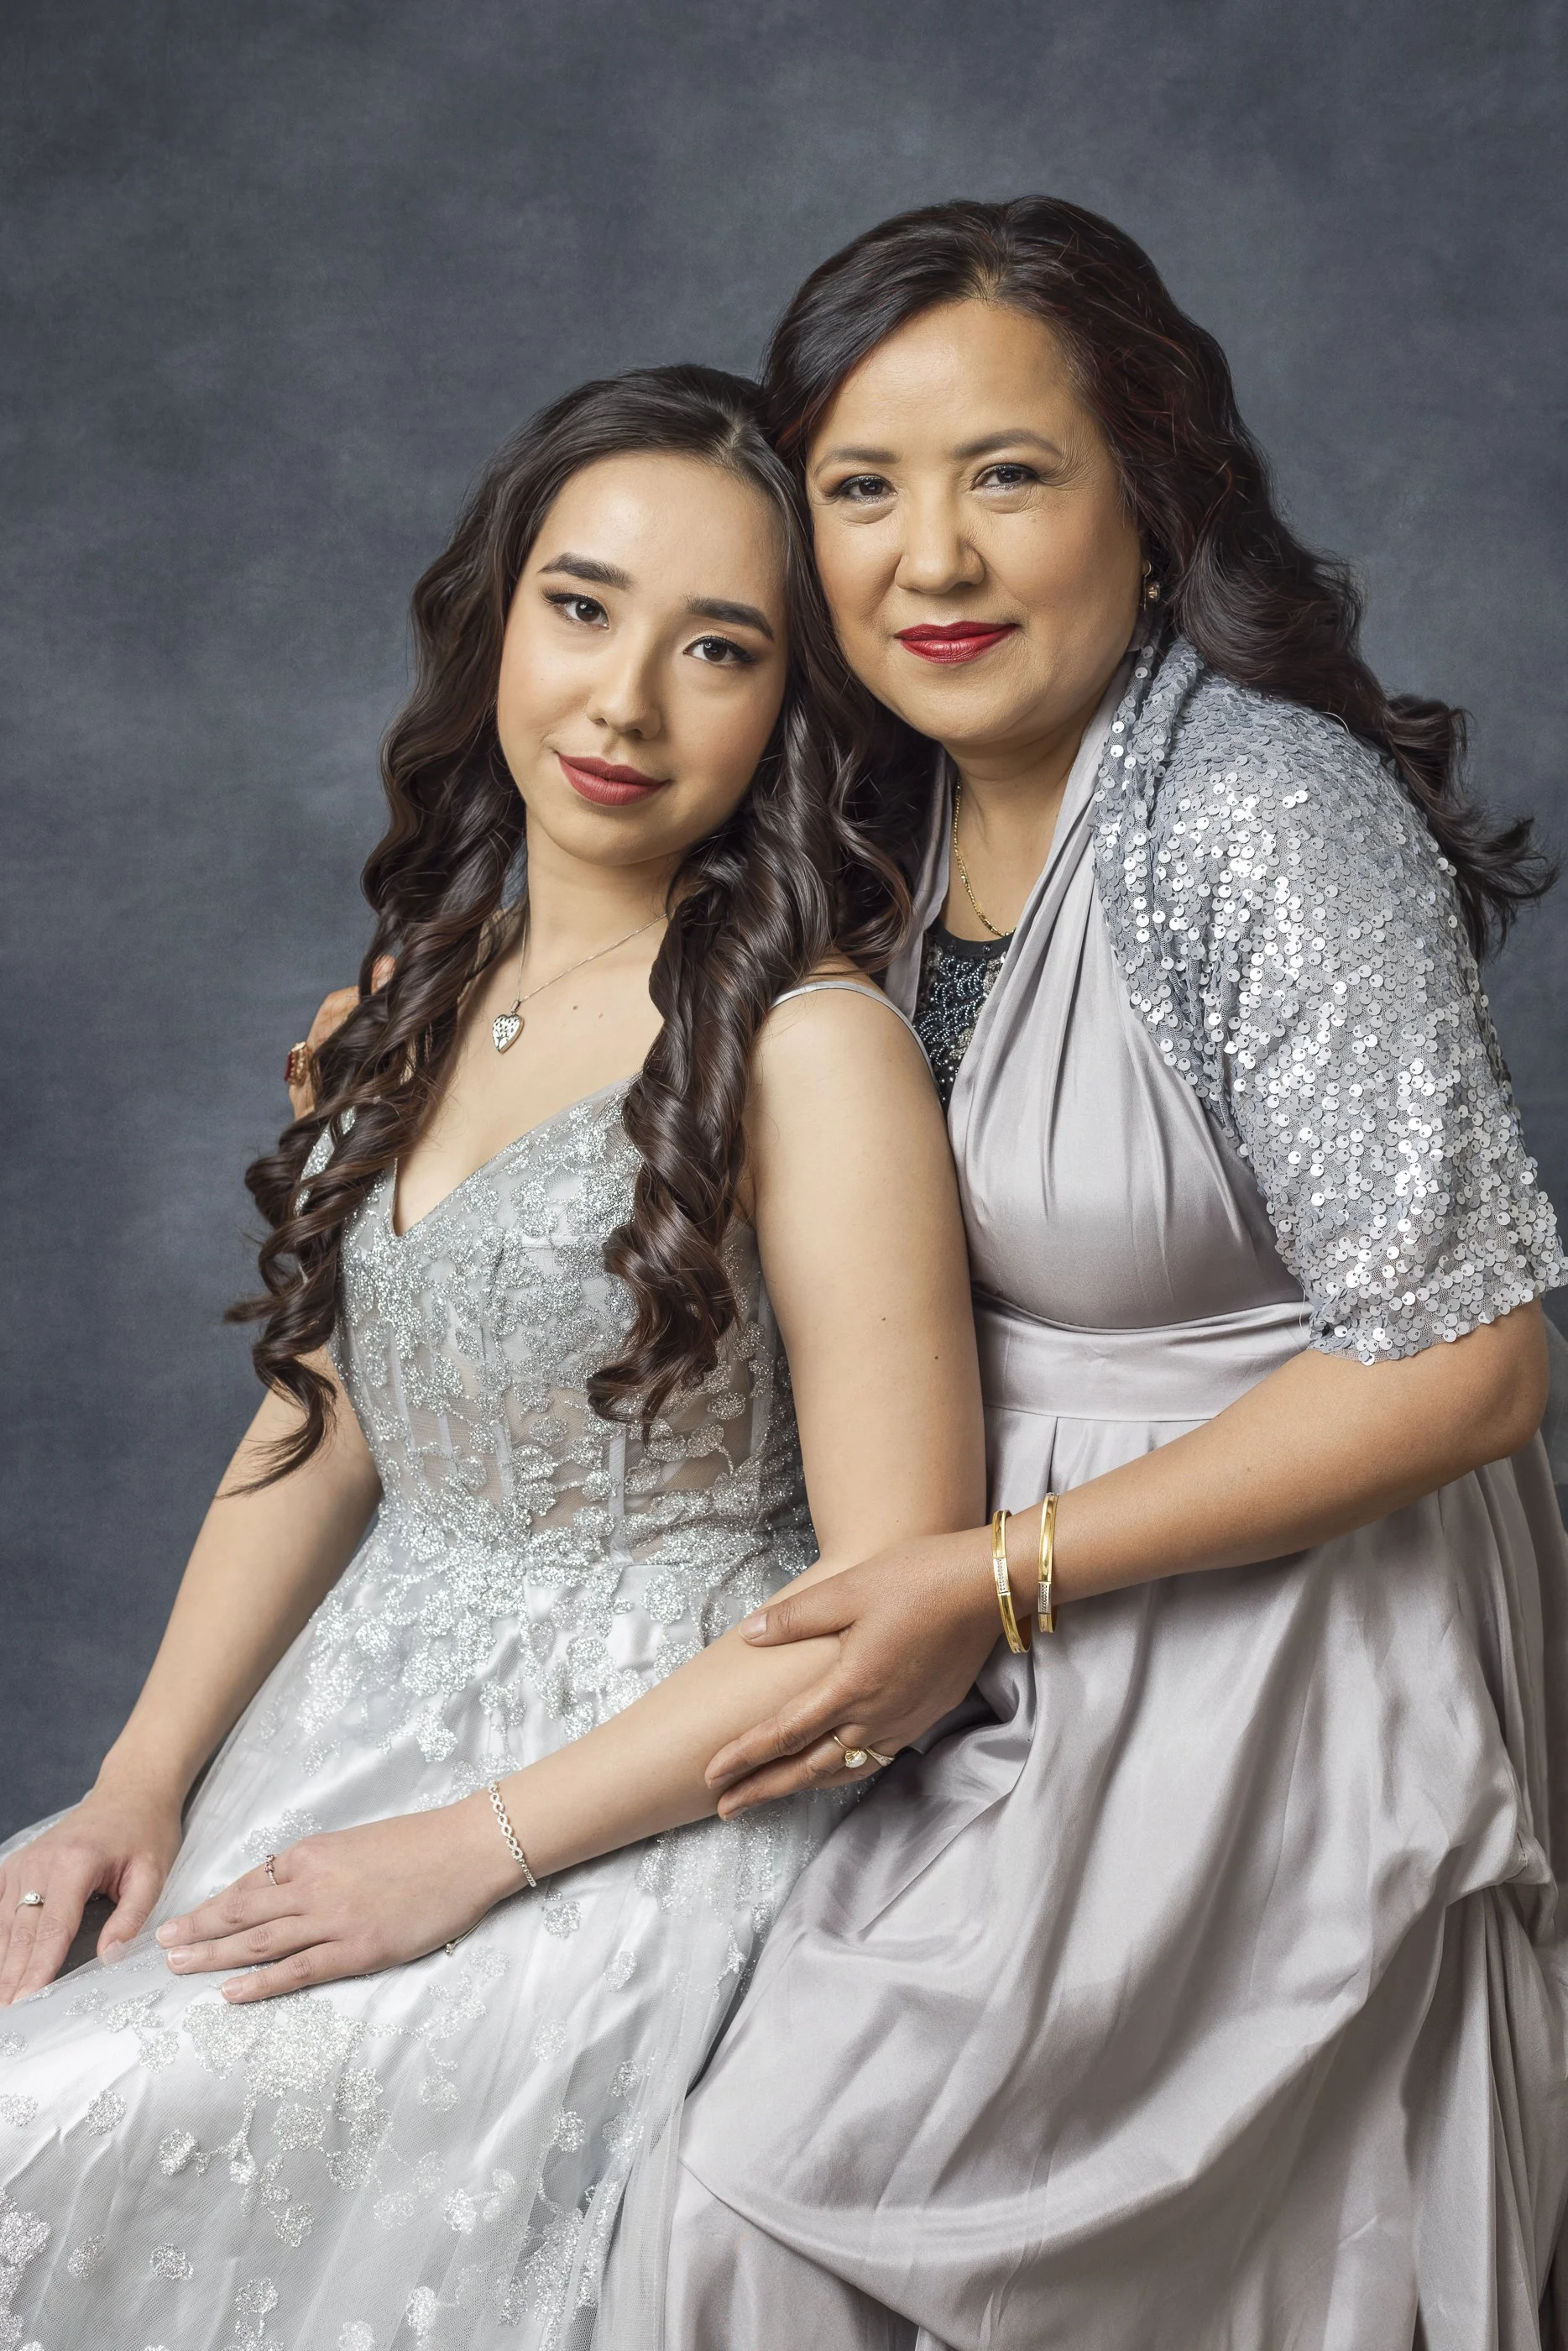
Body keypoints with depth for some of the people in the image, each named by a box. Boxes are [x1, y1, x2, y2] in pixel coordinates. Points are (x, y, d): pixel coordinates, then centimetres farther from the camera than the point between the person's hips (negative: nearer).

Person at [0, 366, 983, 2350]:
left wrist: (475, 1854, -17)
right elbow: (319, 1429, 11)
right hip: (353, 1721, 7)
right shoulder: (428, 977, 7)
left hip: (645, 1802, -7)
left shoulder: (808, 1044, -15)